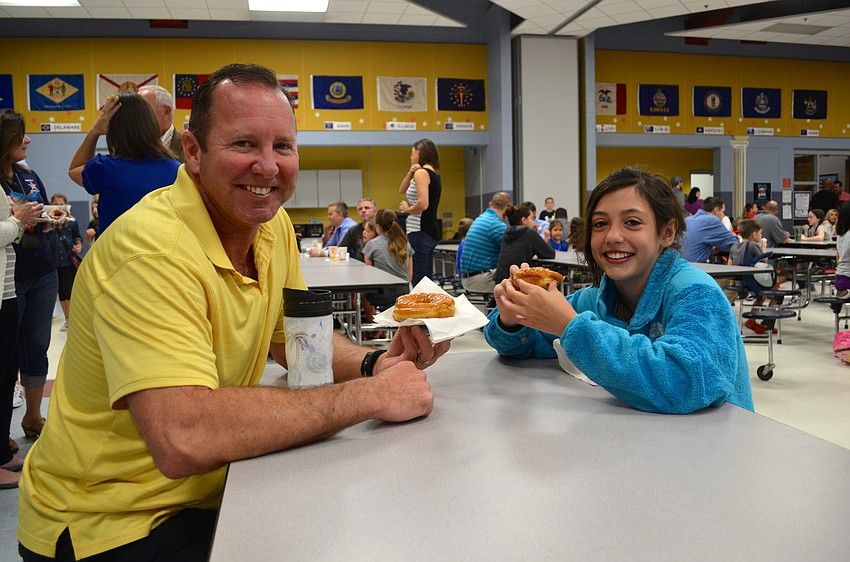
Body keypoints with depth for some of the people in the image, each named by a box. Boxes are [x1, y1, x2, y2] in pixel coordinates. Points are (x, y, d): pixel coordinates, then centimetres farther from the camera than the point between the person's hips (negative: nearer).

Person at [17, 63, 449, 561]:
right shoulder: (154, 248, -27)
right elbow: (183, 439, -38)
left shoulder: (273, 224, -1)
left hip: (207, 488, 7)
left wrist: (377, 364, -11)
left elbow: (292, 339, 10)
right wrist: (370, 395, -30)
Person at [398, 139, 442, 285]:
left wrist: (408, 209, -5)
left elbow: (423, 204, -23)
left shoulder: (421, 172, -10)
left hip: (420, 231, -10)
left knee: (418, 280, -8)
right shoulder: (434, 173, 18)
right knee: (427, 278, 13)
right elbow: (402, 190, 22)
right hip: (432, 230, 10)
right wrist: (410, 173, 6)